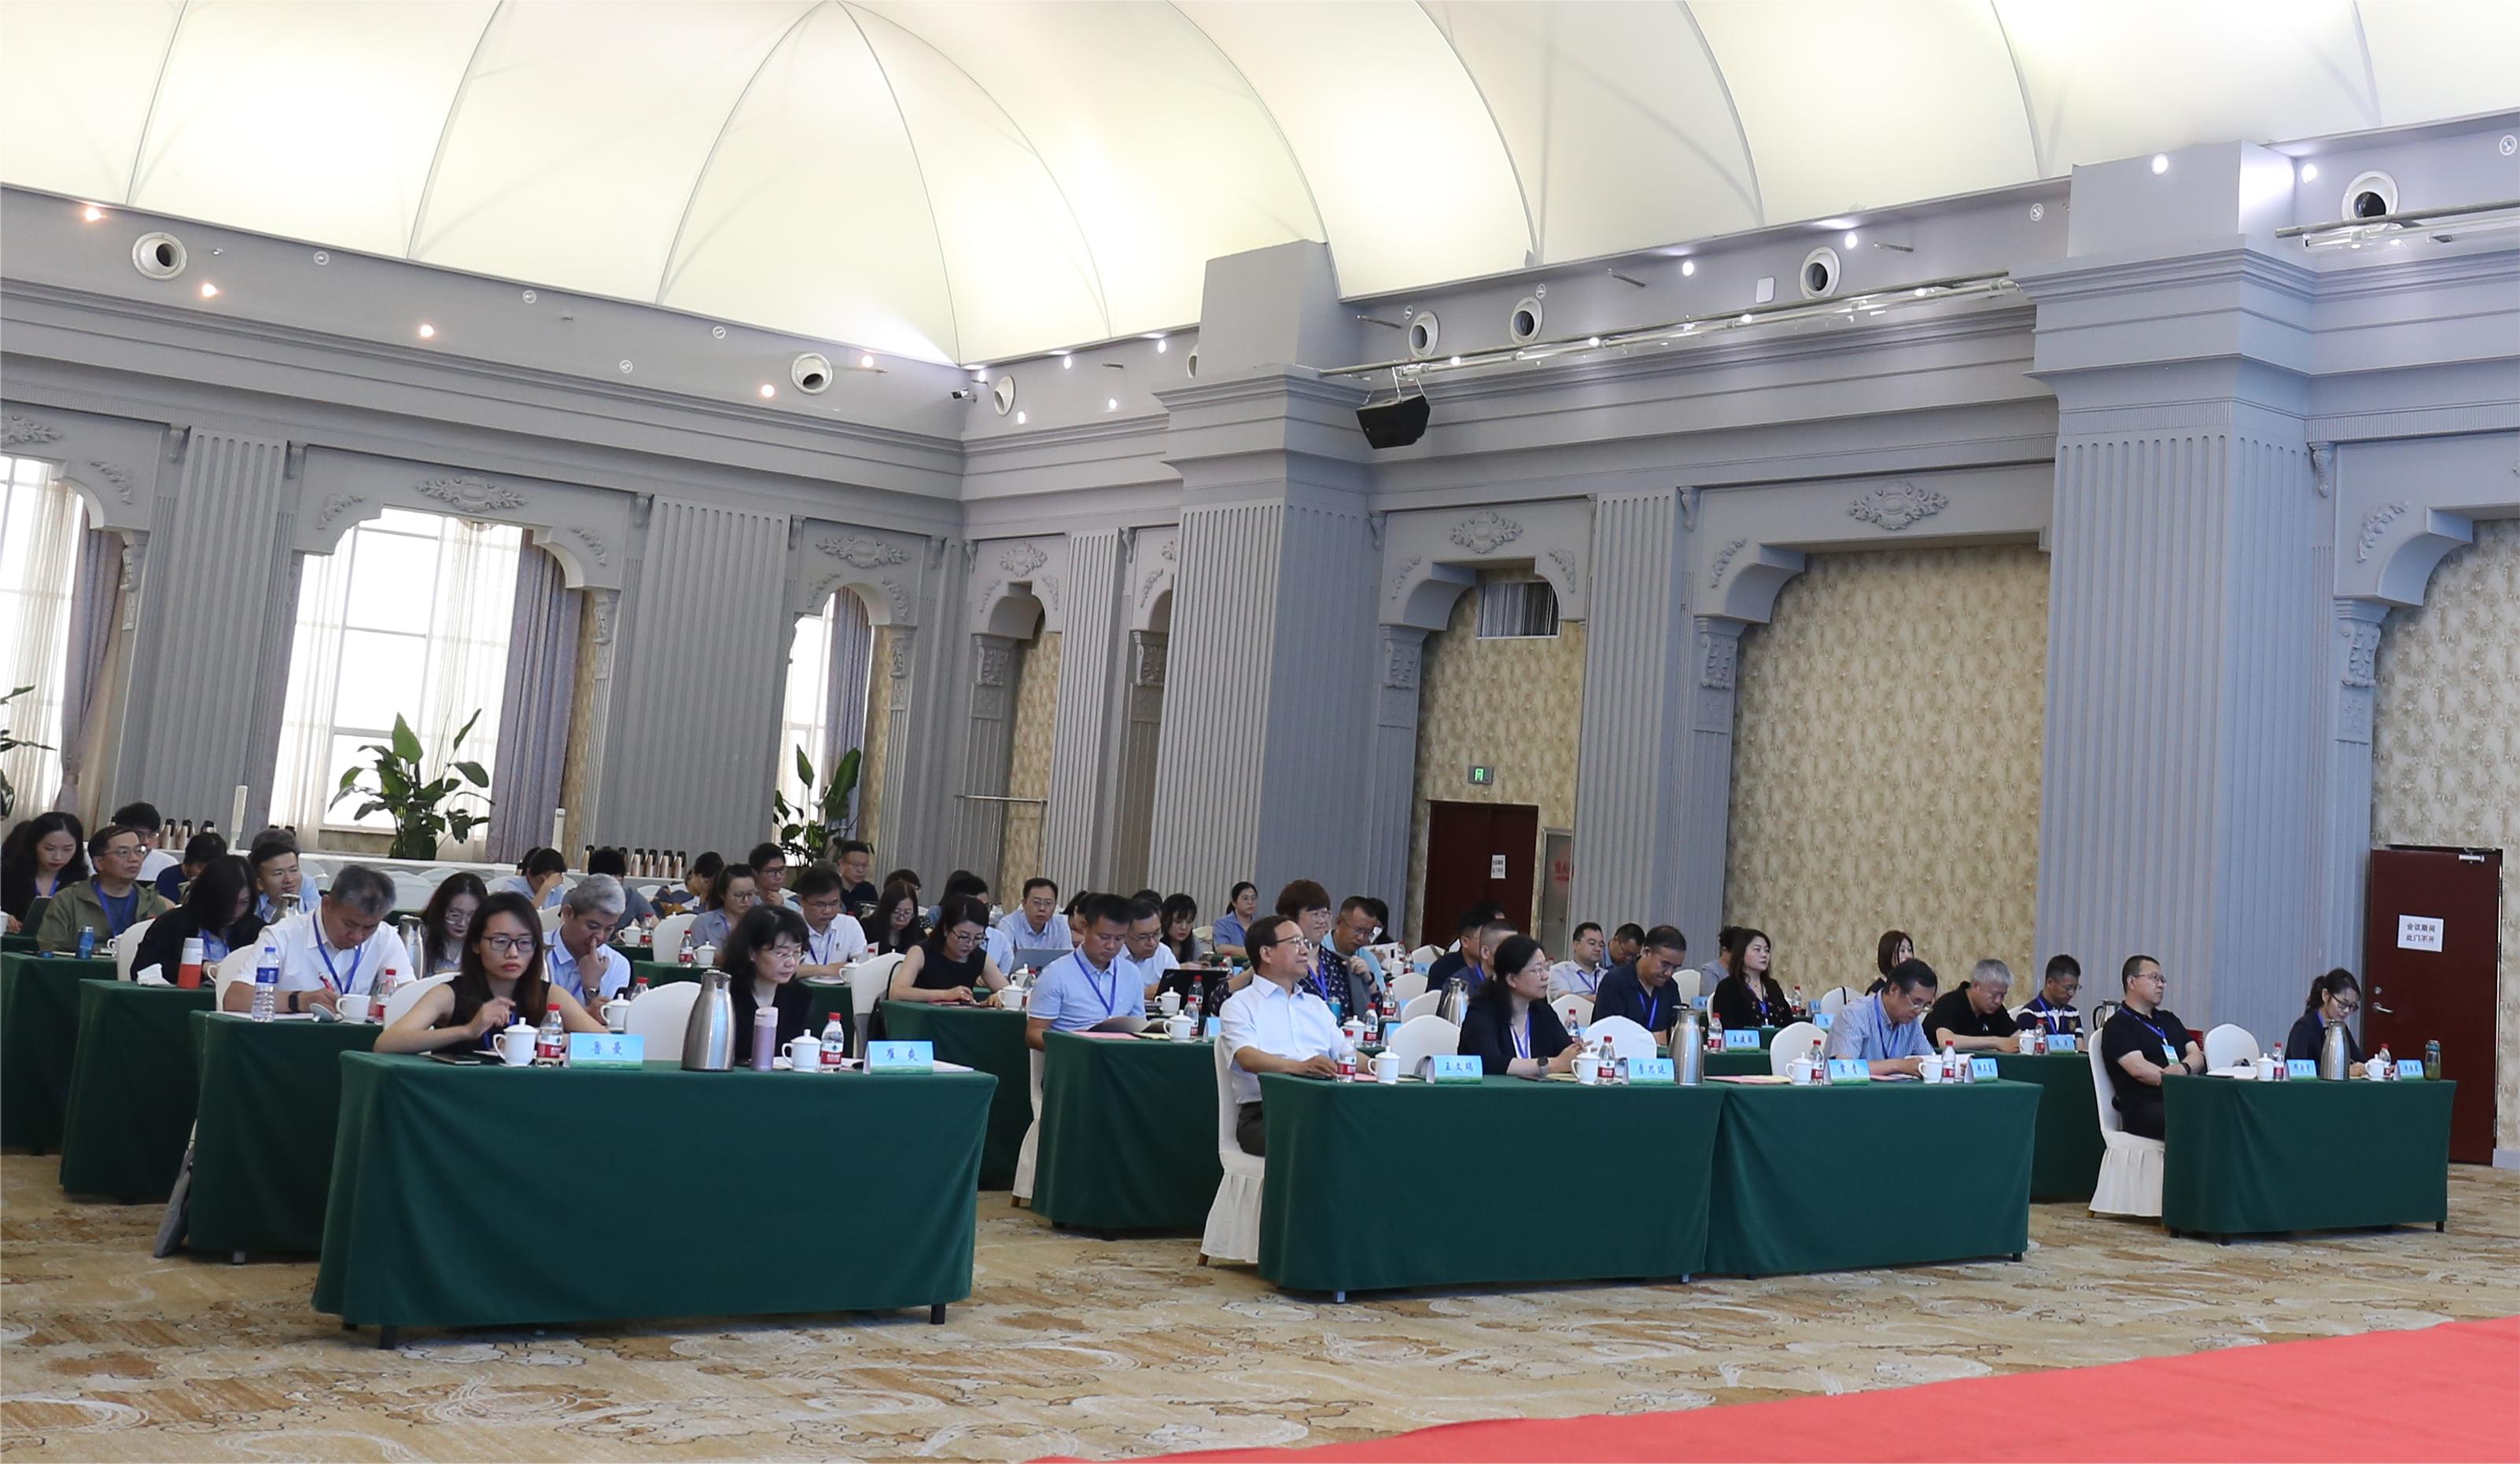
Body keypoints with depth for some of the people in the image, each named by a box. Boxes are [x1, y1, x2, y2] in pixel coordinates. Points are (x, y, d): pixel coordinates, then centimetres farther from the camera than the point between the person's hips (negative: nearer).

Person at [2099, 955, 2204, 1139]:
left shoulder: (2169, 1019, 29)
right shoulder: (2118, 1026, 5)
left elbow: (2197, 1055, 15)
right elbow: (2139, 1069, -9)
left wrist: (2183, 1069, -8)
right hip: (2145, 1108, -7)